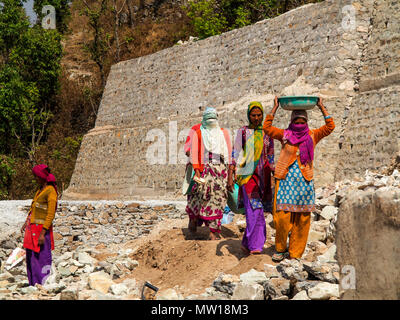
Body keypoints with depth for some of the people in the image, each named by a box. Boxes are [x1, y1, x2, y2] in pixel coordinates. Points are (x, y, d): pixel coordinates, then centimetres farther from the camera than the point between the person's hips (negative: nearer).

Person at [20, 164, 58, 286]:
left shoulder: (51, 192, -15)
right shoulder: (41, 189, 12)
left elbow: (50, 215, -18)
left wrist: (42, 234, -21)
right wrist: (26, 223, 24)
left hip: (42, 229, -9)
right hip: (32, 228, 9)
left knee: (41, 259, -4)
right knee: (30, 257, 13)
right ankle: (33, 285, 23)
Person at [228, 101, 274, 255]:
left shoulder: (267, 133, 12)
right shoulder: (242, 132, 4)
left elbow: (271, 158, 16)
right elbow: (235, 155, -1)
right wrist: (230, 177, -8)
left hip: (262, 176, 3)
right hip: (247, 175, -3)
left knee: (255, 211, 5)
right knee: (255, 210, -15)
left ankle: (247, 243, 18)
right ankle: (255, 245, -13)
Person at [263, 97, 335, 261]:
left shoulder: (312, 136, 9)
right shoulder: (285, 135, 7)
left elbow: (330, 127, 3)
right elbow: (267, 127, -1)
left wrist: (322, 108, 4)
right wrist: (275, 108, 1)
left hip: (304, 183, 1)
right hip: (286, 181, -1)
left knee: (302, 220, 2)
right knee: (282, 217, -5)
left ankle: (295, 254, 11)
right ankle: (281, 249, 15)